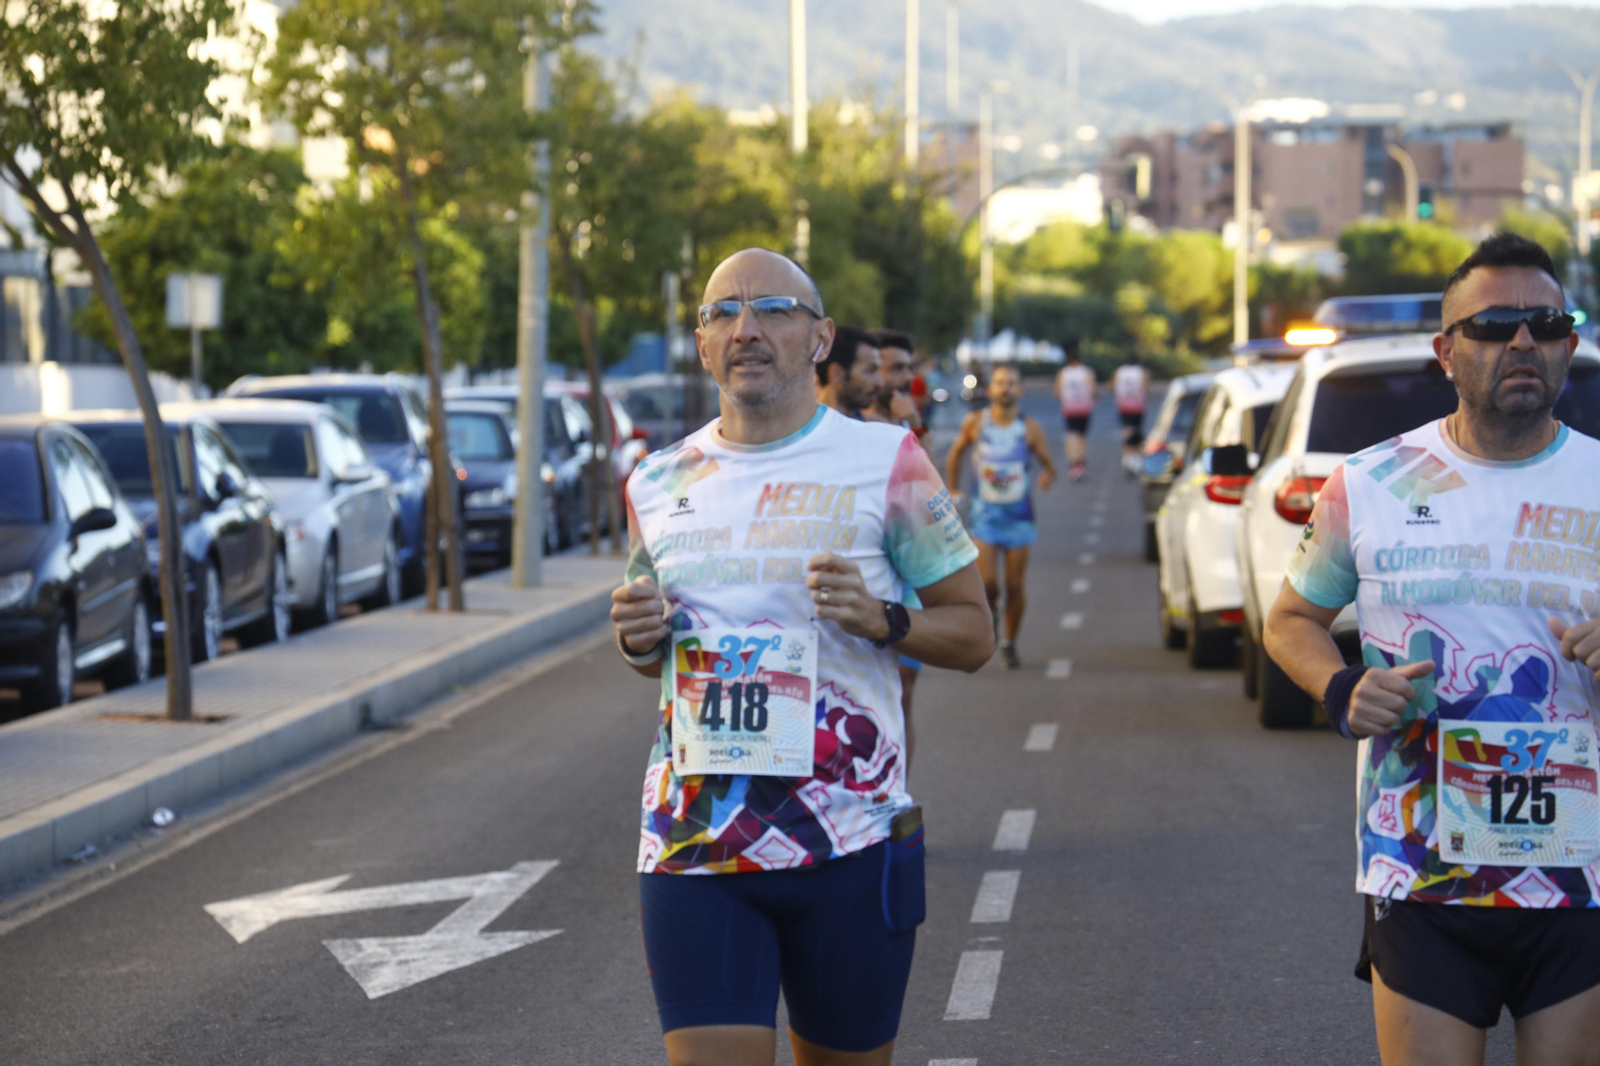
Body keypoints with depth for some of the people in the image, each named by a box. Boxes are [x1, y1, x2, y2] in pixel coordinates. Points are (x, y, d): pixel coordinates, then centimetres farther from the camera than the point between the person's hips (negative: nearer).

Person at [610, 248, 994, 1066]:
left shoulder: (883, 462, 0)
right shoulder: (659, 484, 11)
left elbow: (973, 634, 3)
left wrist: (880, 620, -17)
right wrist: (638, 638, 1)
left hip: (849, 841, -2)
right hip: (692, 842, 2)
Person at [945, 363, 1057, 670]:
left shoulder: (1029, 429, -3)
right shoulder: (974, 423, -1)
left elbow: (1048, 465, 0)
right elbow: (955, 454, 14)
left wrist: (1047, 476, -23)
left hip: (1018, 515, 0)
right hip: (985, 514, 0)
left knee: (1015, 586, 2)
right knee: (986, 583, -12)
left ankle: (1009, 644, 20)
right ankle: (990, 611, 23)